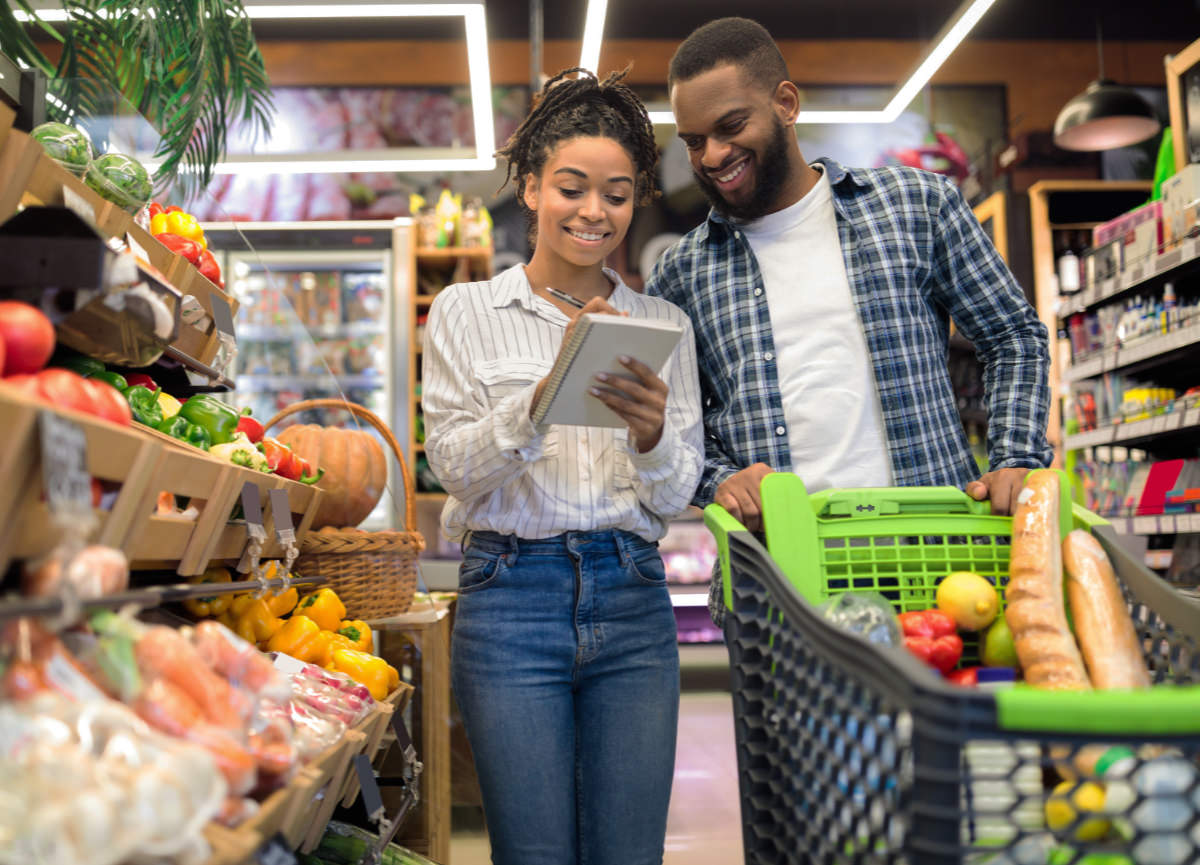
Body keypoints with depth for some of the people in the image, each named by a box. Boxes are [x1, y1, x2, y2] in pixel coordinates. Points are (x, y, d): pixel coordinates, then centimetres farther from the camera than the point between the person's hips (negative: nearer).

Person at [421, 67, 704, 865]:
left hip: (632, 600, 2)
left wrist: (651, 434, -16)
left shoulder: (663, 323, 10)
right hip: (512, 596, -2)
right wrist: (545, 397, -22)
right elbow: (454, 463, -5)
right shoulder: (468, 312, 5)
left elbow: (676, 497, 7)